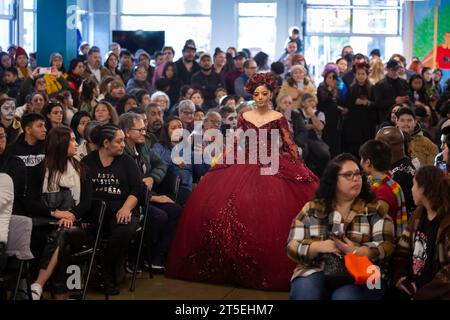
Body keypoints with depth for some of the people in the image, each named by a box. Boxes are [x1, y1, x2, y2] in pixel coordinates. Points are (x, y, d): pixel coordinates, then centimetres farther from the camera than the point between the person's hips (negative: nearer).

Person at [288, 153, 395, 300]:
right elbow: (293, 247, 6)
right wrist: (318, 247, -14)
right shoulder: (311, 209, 10)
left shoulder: (374, 209, 7)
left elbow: (387, 246, -3)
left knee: (345, 297, -33)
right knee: (305, 293, -31)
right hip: (316, 272, 1)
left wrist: (357, 252, -20)